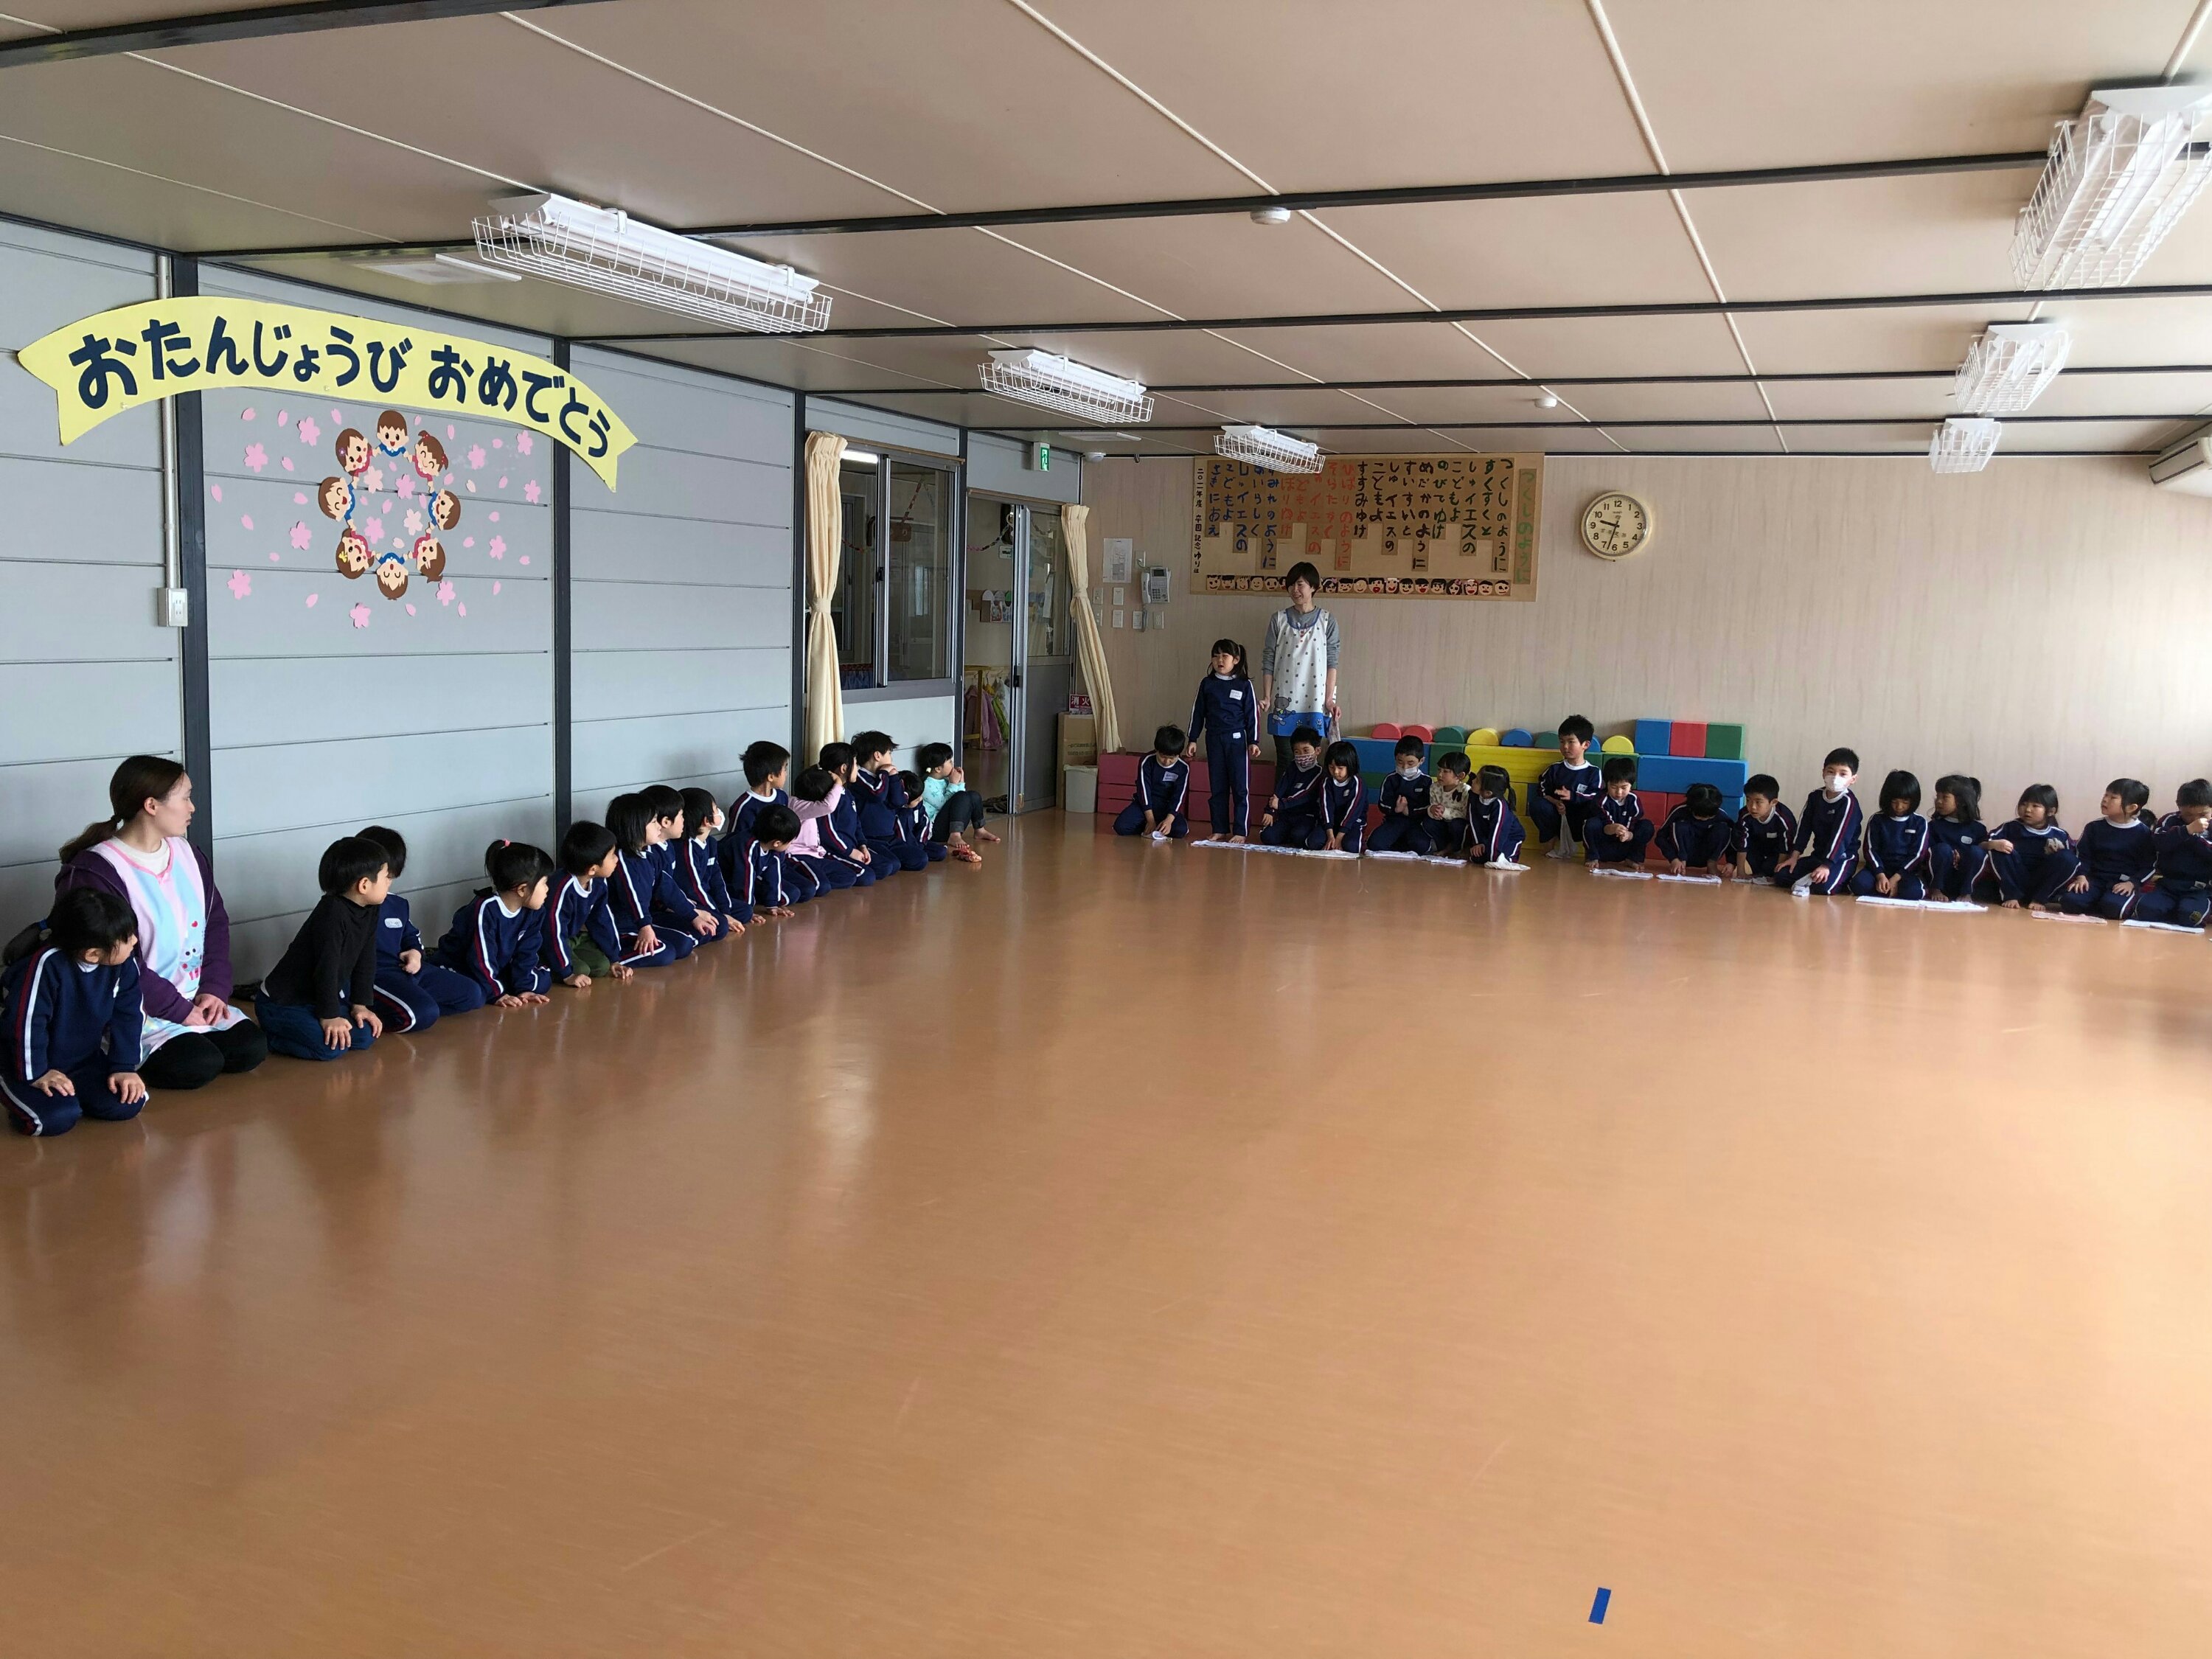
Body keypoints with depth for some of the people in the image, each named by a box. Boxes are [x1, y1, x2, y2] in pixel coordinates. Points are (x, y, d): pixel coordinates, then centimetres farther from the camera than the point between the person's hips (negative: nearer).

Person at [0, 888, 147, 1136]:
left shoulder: (124, 963, -13)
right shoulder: (46, 966, -32)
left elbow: (127, 1016, -4)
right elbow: (26, 1023, -26)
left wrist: (124, 1067, -8)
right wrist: (37, 1074, -19)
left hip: (84, 1061, 5)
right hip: (26, 1063, -5)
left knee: (126, 1105, -14)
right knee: (58, 1118, -27)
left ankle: (68, 1094, 14)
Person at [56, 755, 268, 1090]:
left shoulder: (186, 853, 7)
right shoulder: (94, 874, -17)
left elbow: (215, 922, 11)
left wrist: (214, 988, -3)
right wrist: (179, 1010, -17)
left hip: (196, 1000, 7)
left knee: (251, 1049, -12)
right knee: (199, 1064, -24)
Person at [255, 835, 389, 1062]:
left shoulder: (370, 911, -1)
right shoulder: (332, 914, -27)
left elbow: (365, 961, 5)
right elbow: (327, 967, -25)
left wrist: (361, 1004, 1)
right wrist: (329, 1016, -21)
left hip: (319, 997, 9)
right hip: (281, 1005, -9)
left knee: (365, 1035, -3)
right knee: (331, 1046, -26)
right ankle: (267, 1038, -4)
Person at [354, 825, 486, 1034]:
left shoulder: (398, 905, 14)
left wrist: (415, 953, 9)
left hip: (405, 969, 9)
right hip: (372, 975, -9)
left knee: (473, 994, 7)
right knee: (423, 1014, -34)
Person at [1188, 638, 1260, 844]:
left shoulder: (1244, 685, -1)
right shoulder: (1207, 684, 6)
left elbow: (1252, 715, 0)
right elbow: (1198, 712, 11)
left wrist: (1254, 742, -6)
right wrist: (1193, 739, 7)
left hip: (1237, 740, -3)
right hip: (1214, 740, 3)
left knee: (1240, 787, -3)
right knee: (1217, 787, 7)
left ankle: (1240, 831, 1)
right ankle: (1220, 829, 13)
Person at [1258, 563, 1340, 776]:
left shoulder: (1327, 622, 4)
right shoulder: (1278, 620, 5)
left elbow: (1331, 662, 3)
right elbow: (1268, 662, 6)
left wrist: (1330, 699, -4)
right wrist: (1266, 697, -1)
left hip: (1313, 703, 0)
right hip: (1283, 702, 1)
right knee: (1284, 760, 3)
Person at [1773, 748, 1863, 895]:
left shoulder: (1849, 803, -16)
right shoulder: (1815, 797, 5)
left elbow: (1840, 837, -23)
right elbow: (1803, 828, 7)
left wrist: (1826, 866, -30)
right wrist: (1794, 856, -1)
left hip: (1842, 858, -6)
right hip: (1818, 855, 6)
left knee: (1824, 886, -34)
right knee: (1781, 875, -10)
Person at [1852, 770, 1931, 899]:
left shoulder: (1919, 823, 2)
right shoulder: (1877, 820, 4)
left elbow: (1917, 854, -4)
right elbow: (1871, 850, -1)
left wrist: (1896, 879, -16)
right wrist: (1880, 875, -18)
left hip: (1907, 871, -1)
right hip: (1881, 868, 1)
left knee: (1913, 891, -34)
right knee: (1859, 884, -30)